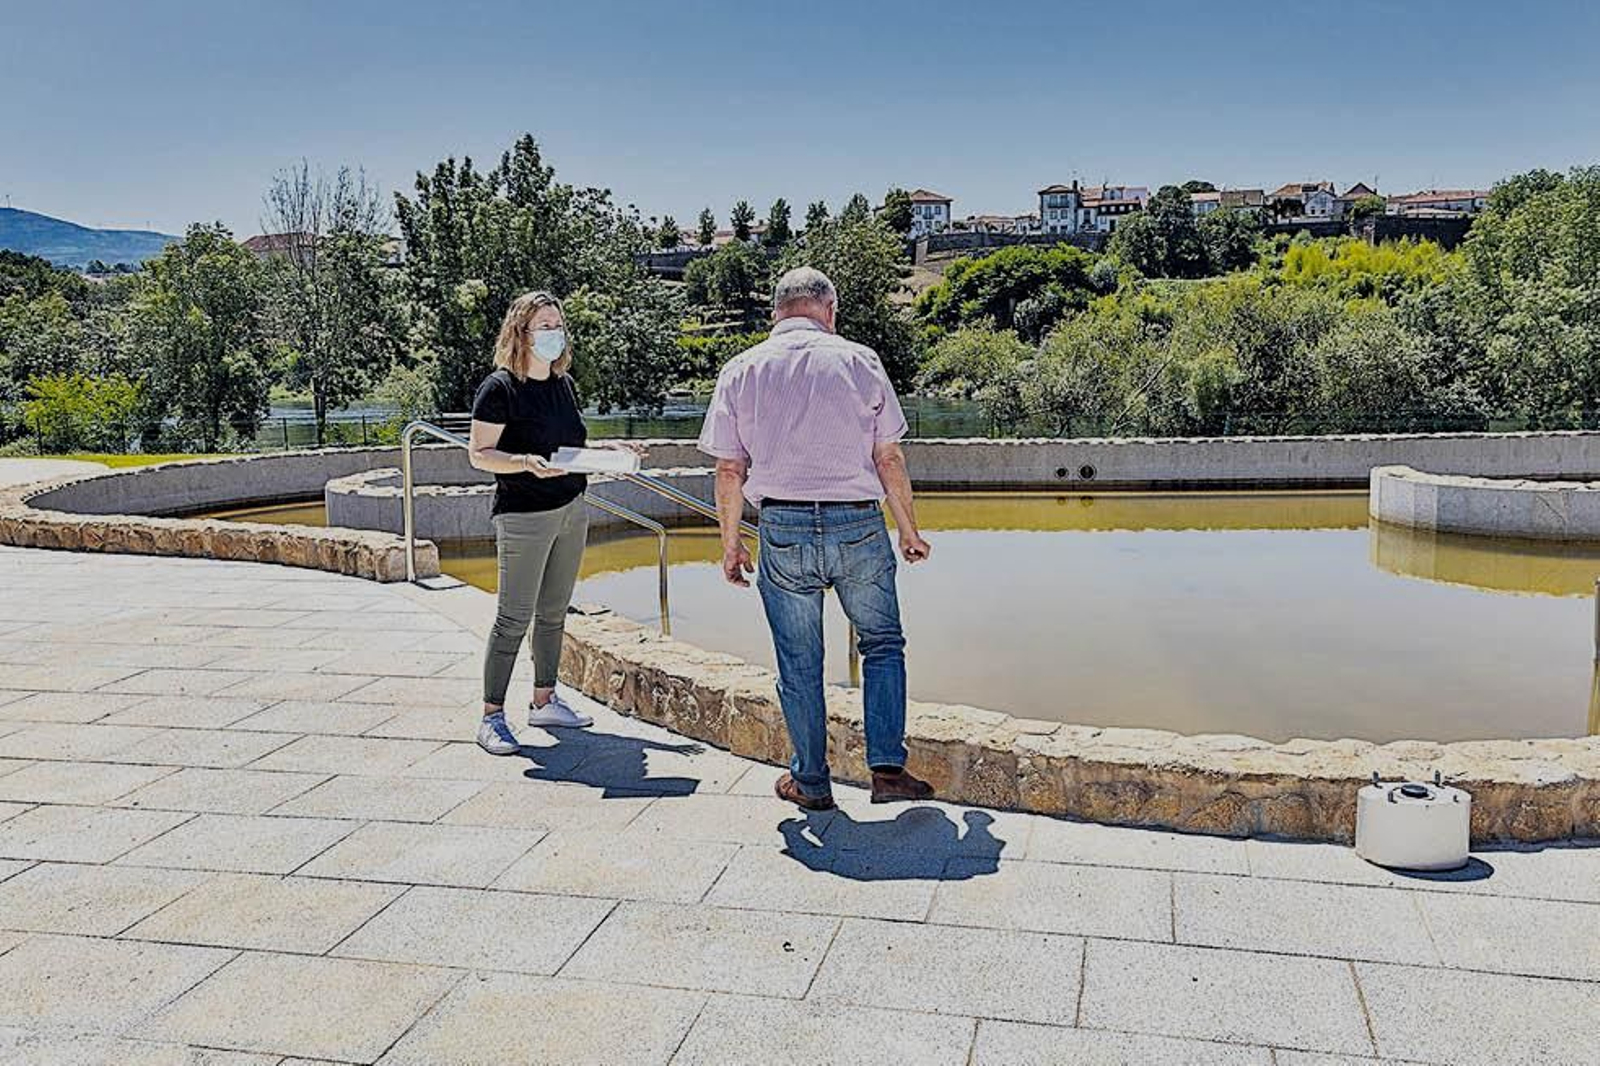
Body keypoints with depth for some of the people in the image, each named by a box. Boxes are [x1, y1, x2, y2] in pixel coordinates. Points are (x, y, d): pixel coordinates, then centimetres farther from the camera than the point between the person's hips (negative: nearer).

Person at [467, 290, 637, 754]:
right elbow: (479, 454, -11)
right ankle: (492, 716, 4)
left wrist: (610, 450, 6)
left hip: (572, 509, 7)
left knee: (554, 612, 14)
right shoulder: (499, 388, -11)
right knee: (514, 617, -5)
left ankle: (544, 701, 26)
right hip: (523, 517, -7)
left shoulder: (563, 383, 12)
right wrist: (525, 463, -27)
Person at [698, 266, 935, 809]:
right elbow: (889, 458, 2)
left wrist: (731, 544, 13)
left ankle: (811, 781, 21)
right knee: (882, 645, 15)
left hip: (783, 530, 1)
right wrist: (909, 530, 13)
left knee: (798, 664, 11)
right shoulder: (859, 361, 2)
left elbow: (729, 470, 3)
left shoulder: (741, 371, 4)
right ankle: (887, 768, 8)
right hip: (859, 525, 0)